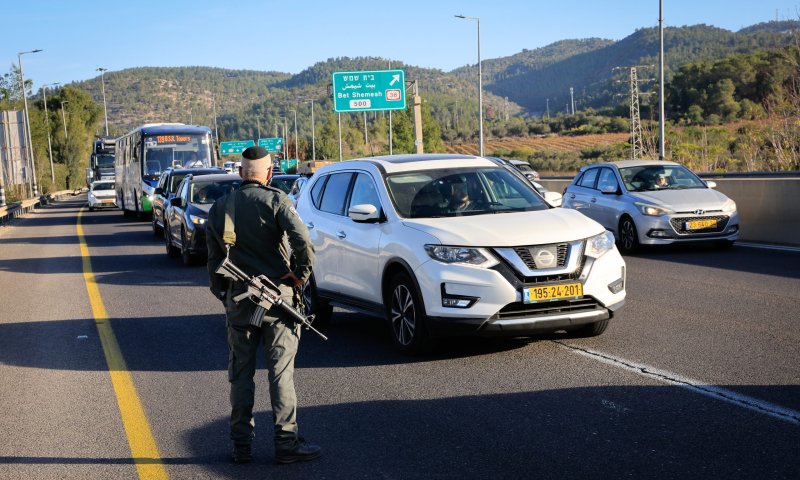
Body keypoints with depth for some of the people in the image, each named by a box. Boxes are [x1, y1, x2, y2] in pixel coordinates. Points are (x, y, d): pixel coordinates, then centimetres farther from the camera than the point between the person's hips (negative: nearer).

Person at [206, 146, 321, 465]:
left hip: (237, 300, 4)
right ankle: (286, 443, 5)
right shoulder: (275, 200, -7)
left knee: (240, 374, 12)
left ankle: (241, 444, 17)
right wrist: (301, 274, -6)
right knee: (281, 372, 2)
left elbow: (213, 260, 13)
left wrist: (221, 294, 22)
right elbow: (303, 242, -20)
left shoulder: (219, 207, 7)